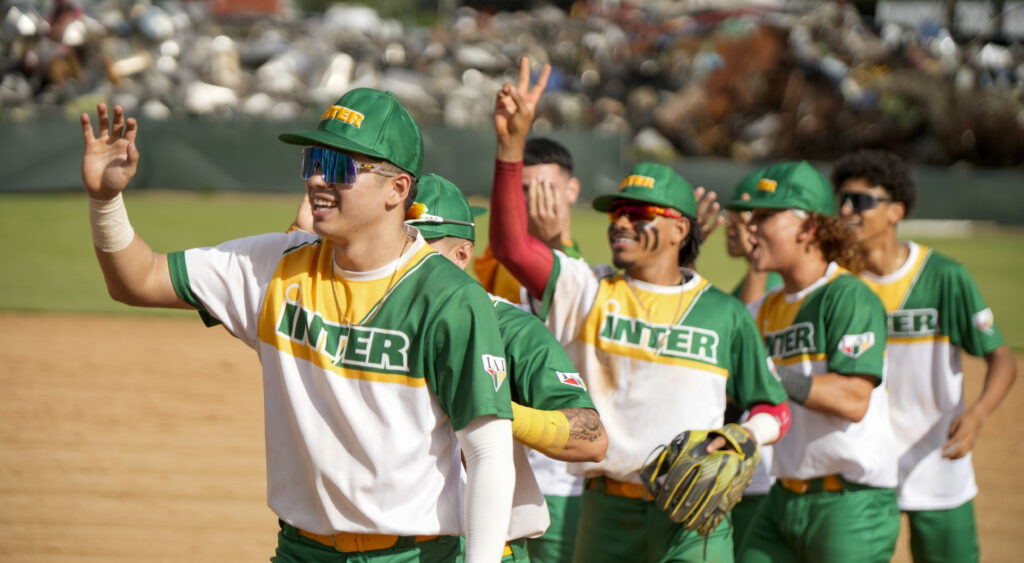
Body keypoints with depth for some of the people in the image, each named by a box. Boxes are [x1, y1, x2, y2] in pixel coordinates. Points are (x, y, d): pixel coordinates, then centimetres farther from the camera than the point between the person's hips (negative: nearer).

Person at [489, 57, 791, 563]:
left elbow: (772, 408, 13)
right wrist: (511, 144, -18)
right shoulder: (587, 291, 5)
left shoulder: (725, 314, 5)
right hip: (605, 514, 2)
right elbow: (510, 243, -9)